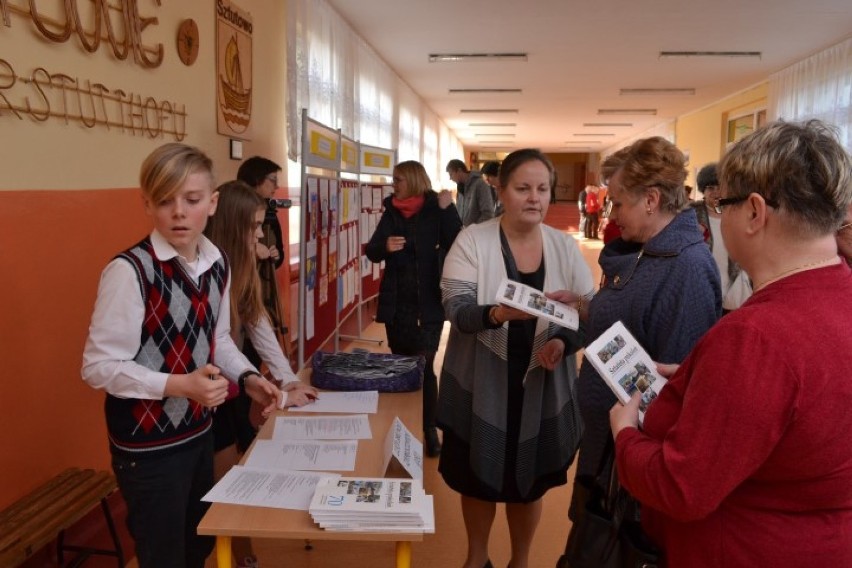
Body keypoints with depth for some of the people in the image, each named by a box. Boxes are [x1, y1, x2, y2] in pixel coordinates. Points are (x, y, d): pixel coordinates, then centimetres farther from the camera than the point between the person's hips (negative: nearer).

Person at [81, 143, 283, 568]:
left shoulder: (217, 265, -1)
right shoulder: (129, 270, -22)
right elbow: (99, 366, -19)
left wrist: (246, 376, -5)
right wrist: (179, 385, -28)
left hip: (199, 431, 7)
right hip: (147, 446, -7)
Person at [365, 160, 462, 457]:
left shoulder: (436, 211, -4)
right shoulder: (391, 213, 7)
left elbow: (455, 247, -14)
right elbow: (372, 252, 3)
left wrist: (448, 209, -21)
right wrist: (385, 246, -19)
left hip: (428, 302, -4)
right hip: (396, 302, 4)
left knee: (424, 365, -7)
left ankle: (429, 429, 5)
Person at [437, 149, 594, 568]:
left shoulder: (565, 247, 0)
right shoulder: (473, 240, -10)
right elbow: (456, 311, -18)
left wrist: (564, 342, -19)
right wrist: (498, 313, -38)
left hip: (541, 388, 2)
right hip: (482, 387, -2)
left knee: (530, 481, 18)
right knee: (479, 478, 16)